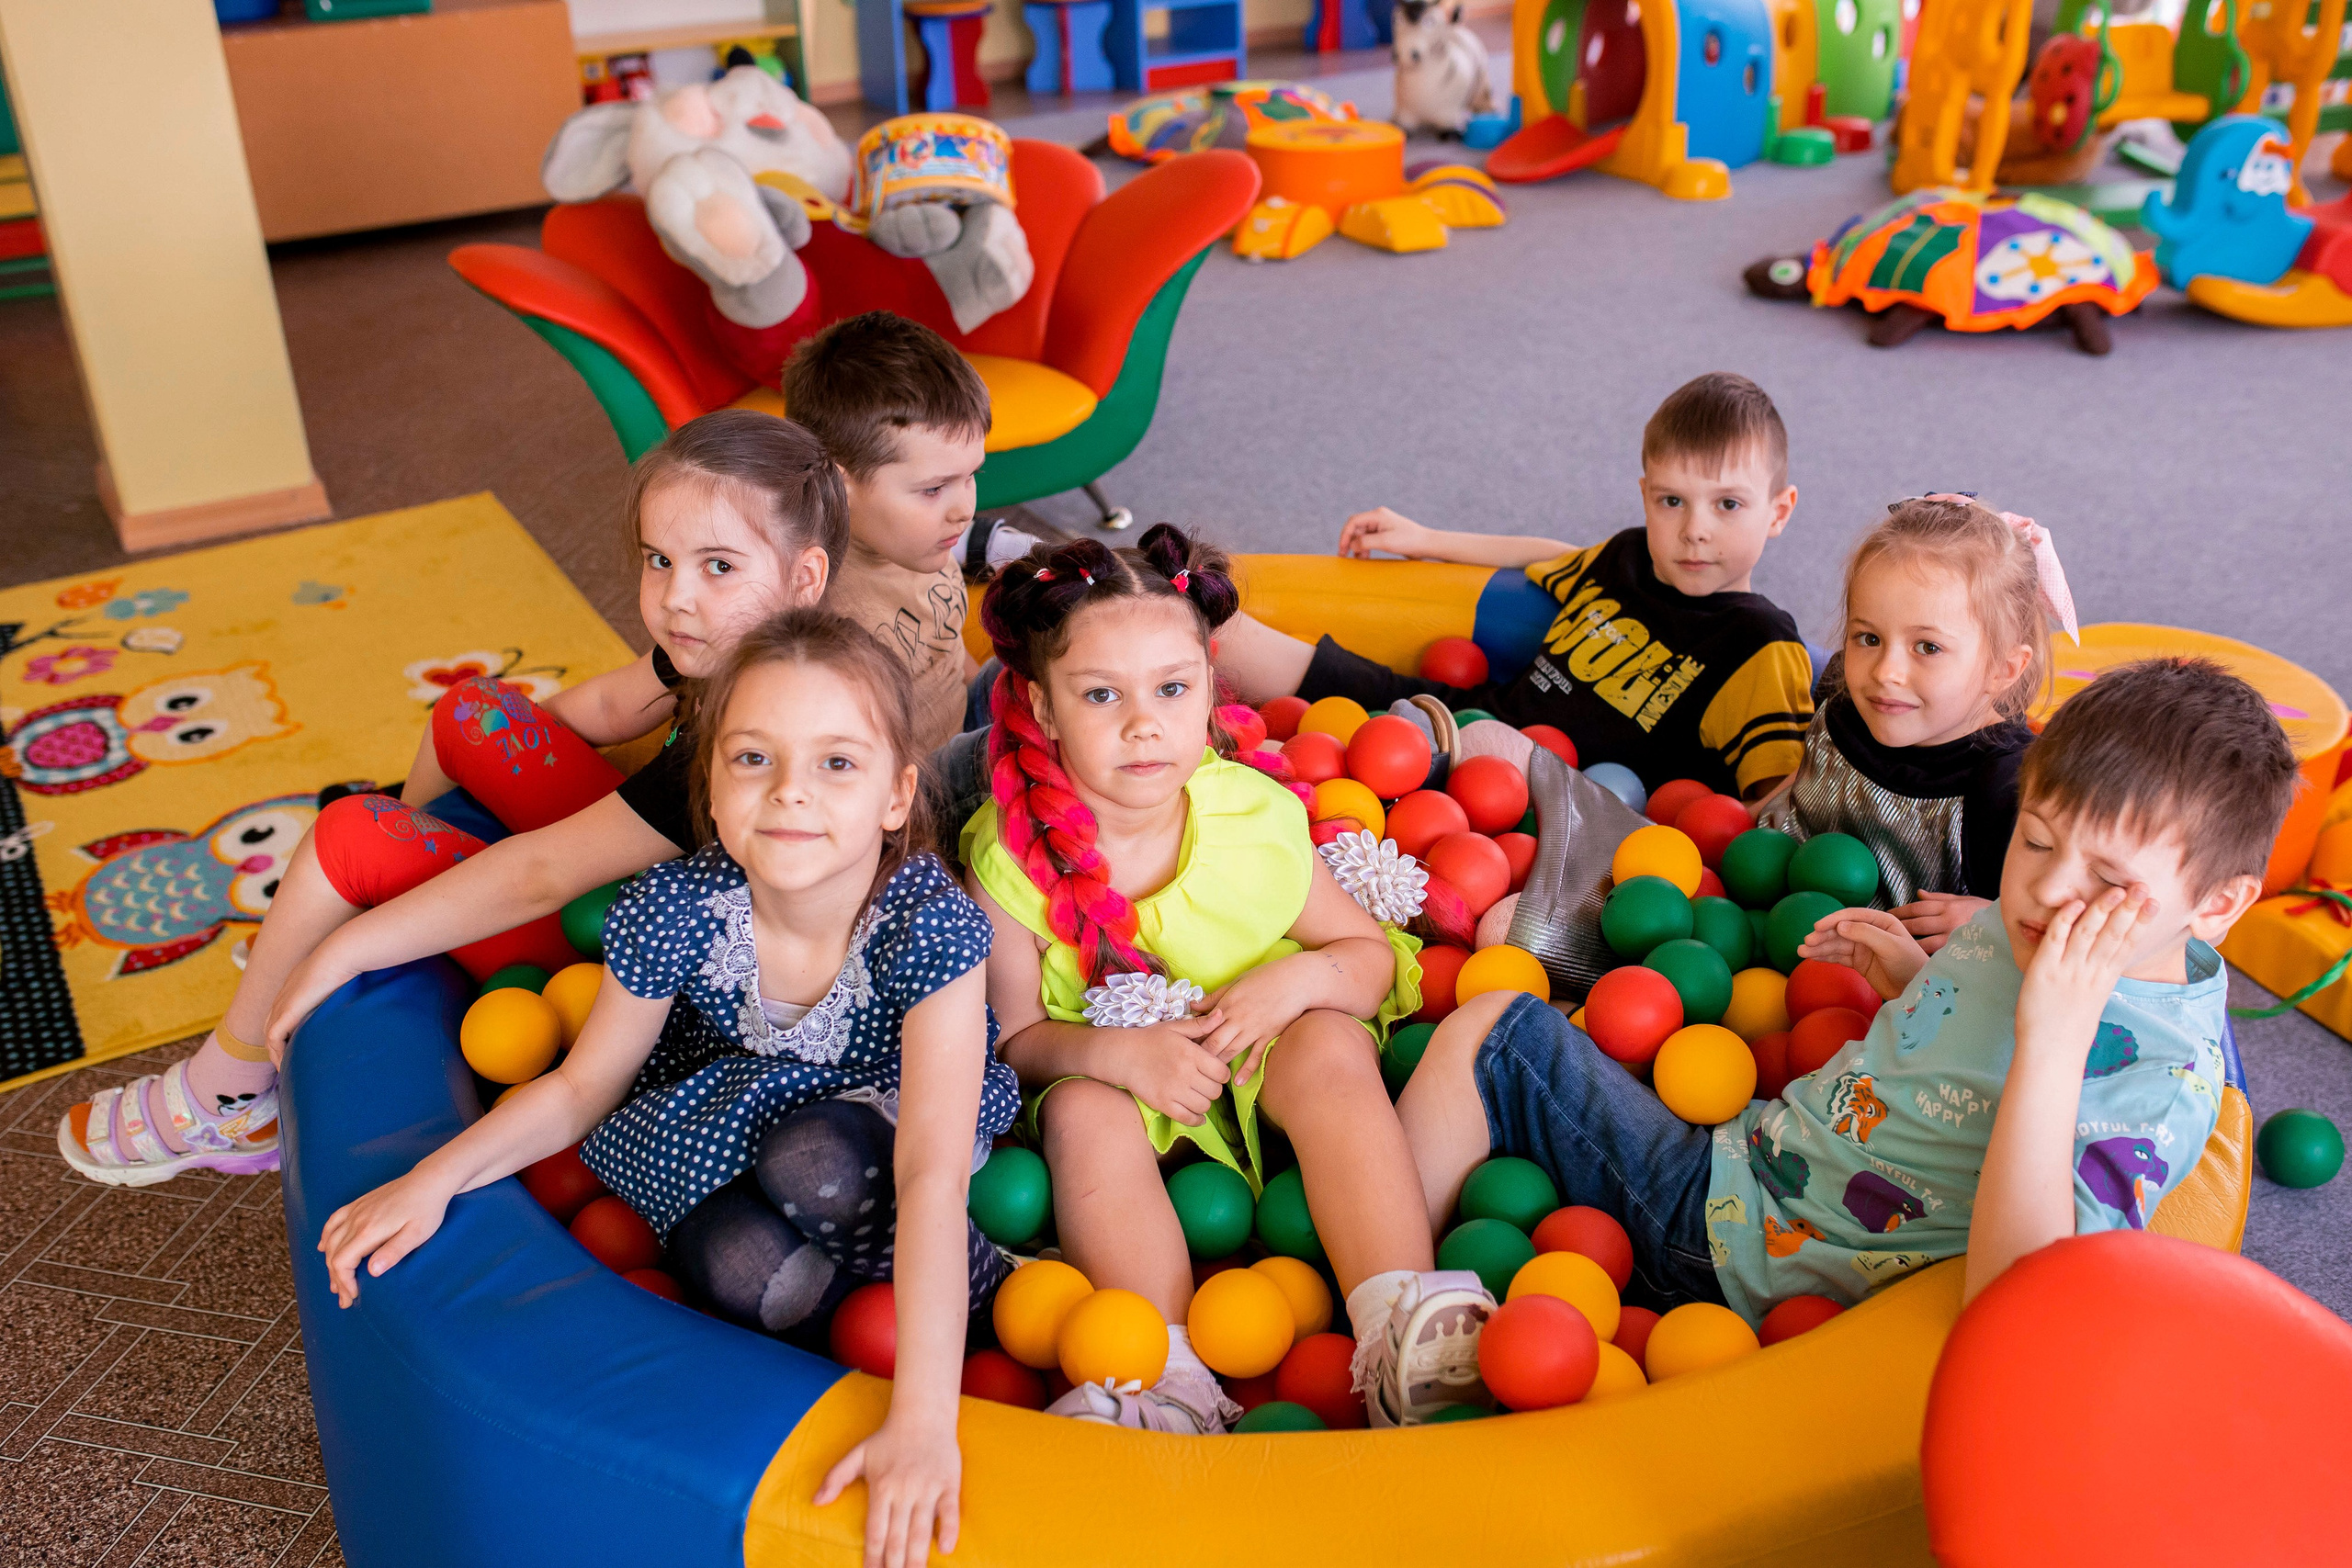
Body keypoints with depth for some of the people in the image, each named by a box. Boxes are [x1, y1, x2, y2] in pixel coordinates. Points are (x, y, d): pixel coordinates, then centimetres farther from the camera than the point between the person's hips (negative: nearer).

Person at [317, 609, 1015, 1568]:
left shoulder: (932, 924, -33)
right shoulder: (674, 911, -24)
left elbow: (931, 1169, -41)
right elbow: (581, 1087, -6)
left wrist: (923, 1417, -48)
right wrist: (434, 1177, -23)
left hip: (882, 1115, -2)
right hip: (735, 1119, 2)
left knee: (812, 1165, -36)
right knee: (739, 1271, -31)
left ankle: (976, 1286, -9)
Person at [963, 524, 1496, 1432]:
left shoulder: (1254, 817, -14)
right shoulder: (1012, 855, -18)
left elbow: (1373, 954, -2)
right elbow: (1012, 1037, -12)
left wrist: (1299, 979, -24)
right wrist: (1117, 1051, -31)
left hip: (1263, 1053, 1)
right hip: (1112, 1071, 0)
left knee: (1331, 1045, -29)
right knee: (1085, 1113, -31)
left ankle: (1397, 1323, -39)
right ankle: (1164, 1379, -39)